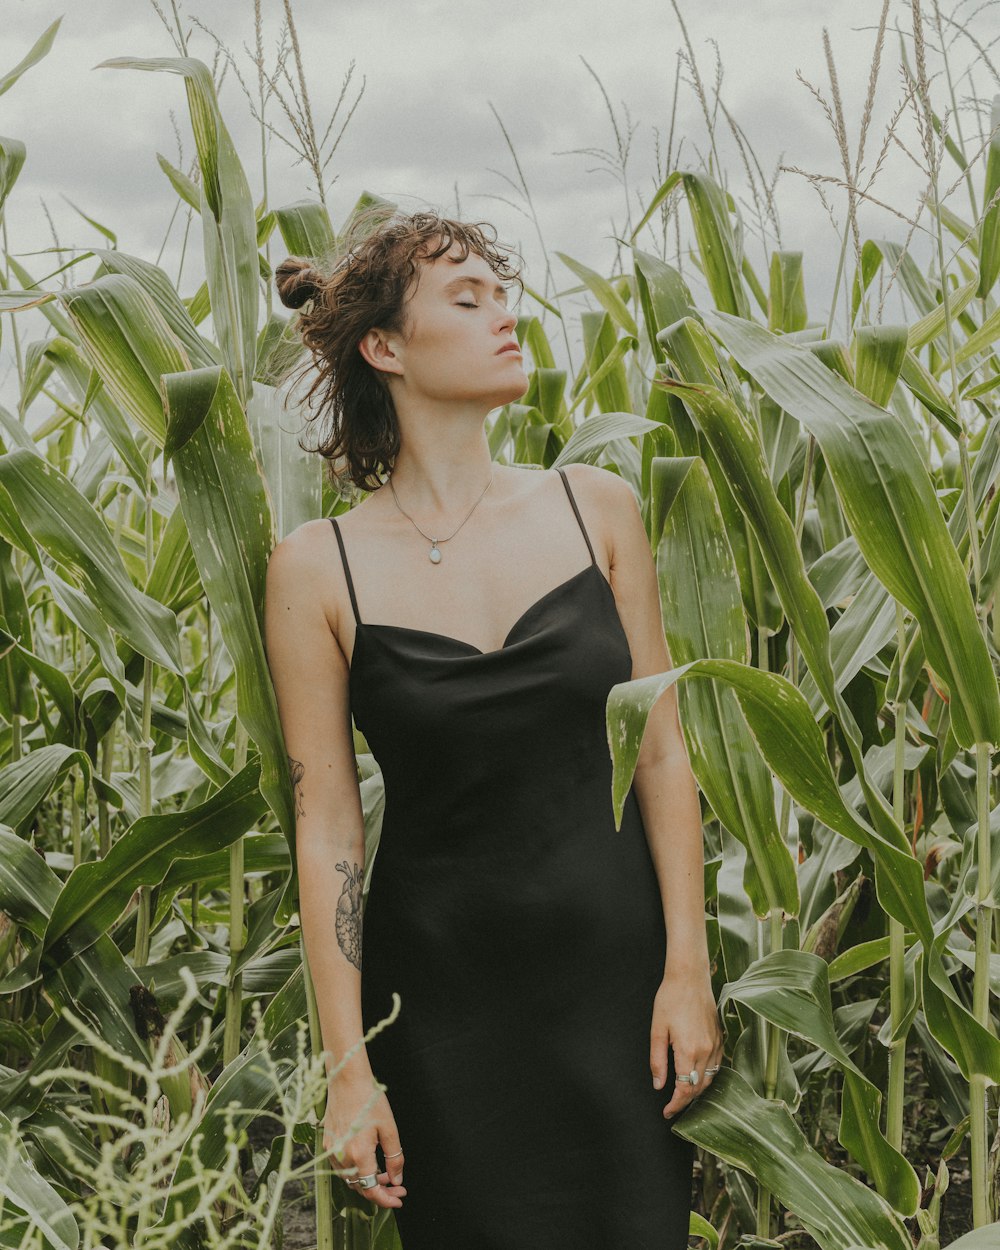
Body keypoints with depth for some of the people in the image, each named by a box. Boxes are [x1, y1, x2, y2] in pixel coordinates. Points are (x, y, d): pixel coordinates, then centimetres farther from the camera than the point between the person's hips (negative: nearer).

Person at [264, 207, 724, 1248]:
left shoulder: (596, 508, 0)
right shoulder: (317, 567, -6)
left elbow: (661, 753, 3)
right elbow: (325, 826, -5)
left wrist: (689, 968, -2)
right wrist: (349, 1066, -6)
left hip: (615, 966, 2)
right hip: (442, 995, -2)